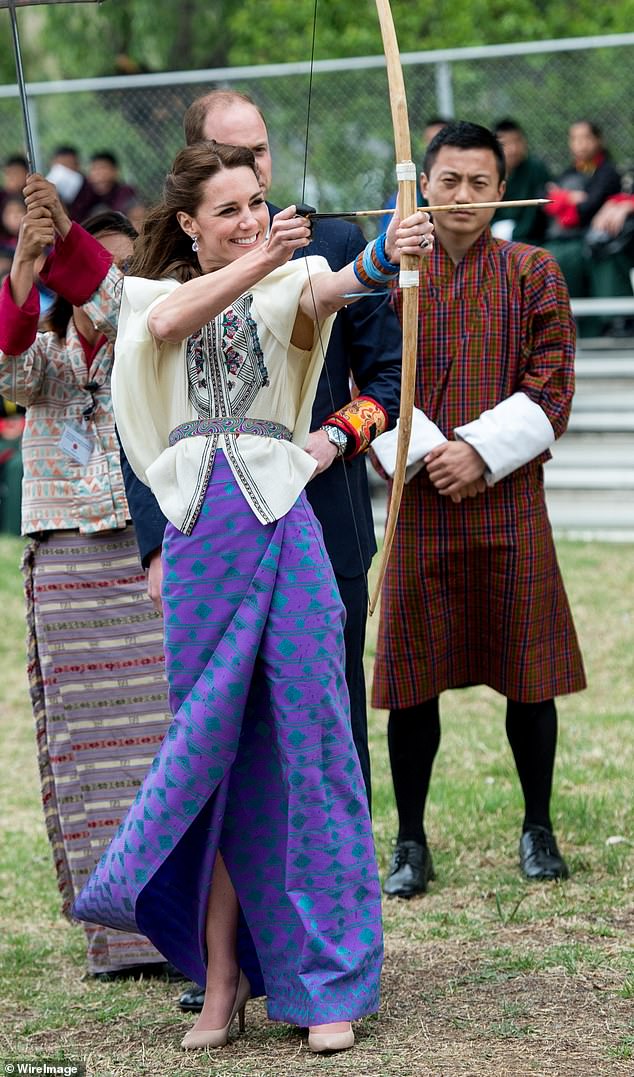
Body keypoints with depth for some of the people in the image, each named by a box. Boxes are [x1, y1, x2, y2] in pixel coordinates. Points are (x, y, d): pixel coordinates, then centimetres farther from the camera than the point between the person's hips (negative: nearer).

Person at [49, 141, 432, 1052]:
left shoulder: (287, 283, 6)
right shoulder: (153, 294, 13)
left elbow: (329, 290, -18)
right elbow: (169, 321, -11)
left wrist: (381, 260, -41)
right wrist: (254, 261, -25)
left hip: (281, 530, -2)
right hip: (197, 536, 3)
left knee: (309, 742, -4)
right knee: (208, 748, 6)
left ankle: (330, 986, 2)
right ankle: (221, 981, 15)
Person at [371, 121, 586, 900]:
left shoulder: (533, 274, 4)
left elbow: (550, 394, -2)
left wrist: (480, 451, -14)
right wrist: (426, 454, -14)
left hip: (510, 500, 0)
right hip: (418, 505, 0)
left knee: (529, 675, 5)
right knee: (413, 680, 3)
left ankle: (537, 829, 20)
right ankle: (410, 842, 13)